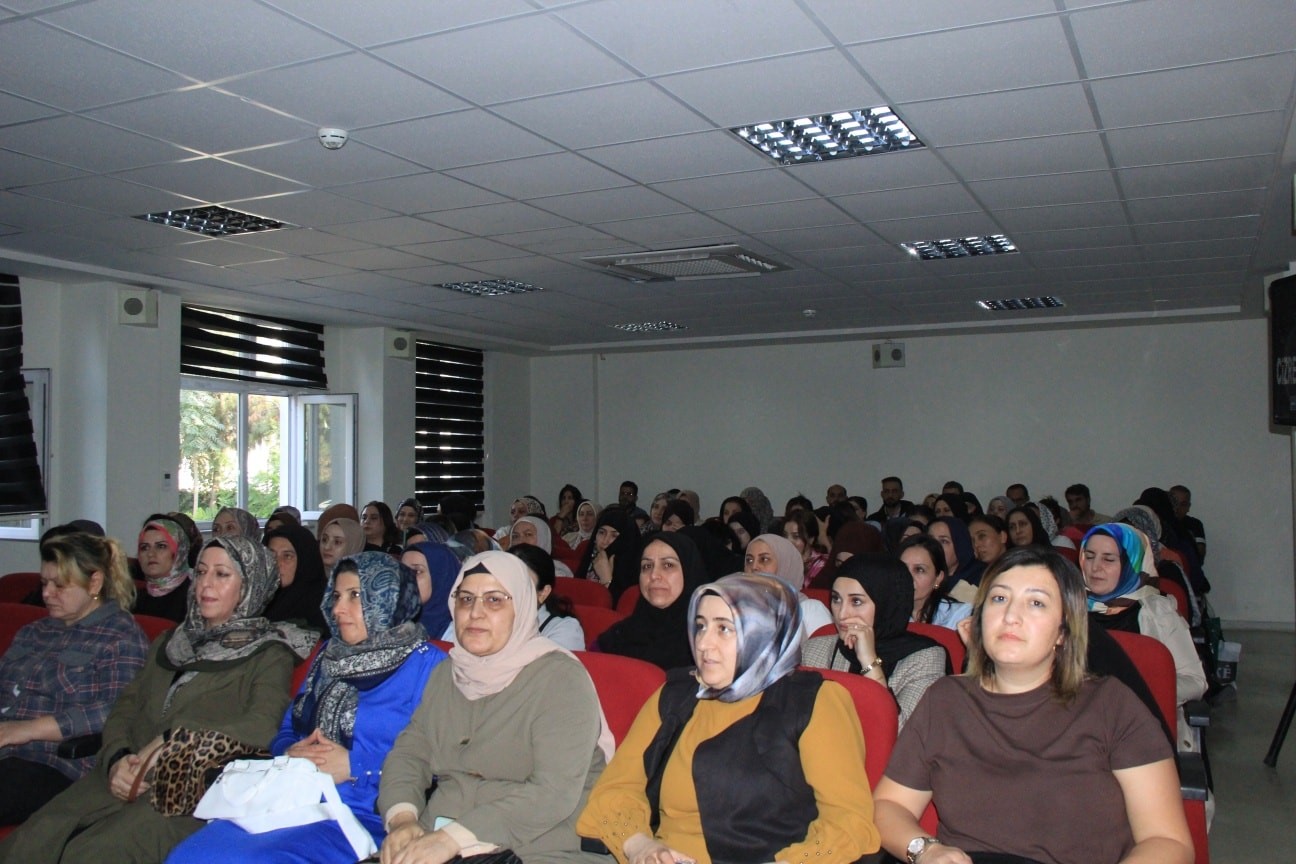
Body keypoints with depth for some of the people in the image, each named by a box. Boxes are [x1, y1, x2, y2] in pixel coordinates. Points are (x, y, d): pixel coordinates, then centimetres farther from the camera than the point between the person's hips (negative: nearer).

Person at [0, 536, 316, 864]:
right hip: (130, 777, 5)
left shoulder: (268, 653, 7)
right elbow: (125, 707, 17)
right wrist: (117, 758, -4)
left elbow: (262, 727, -11)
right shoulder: (169, 642, 27)